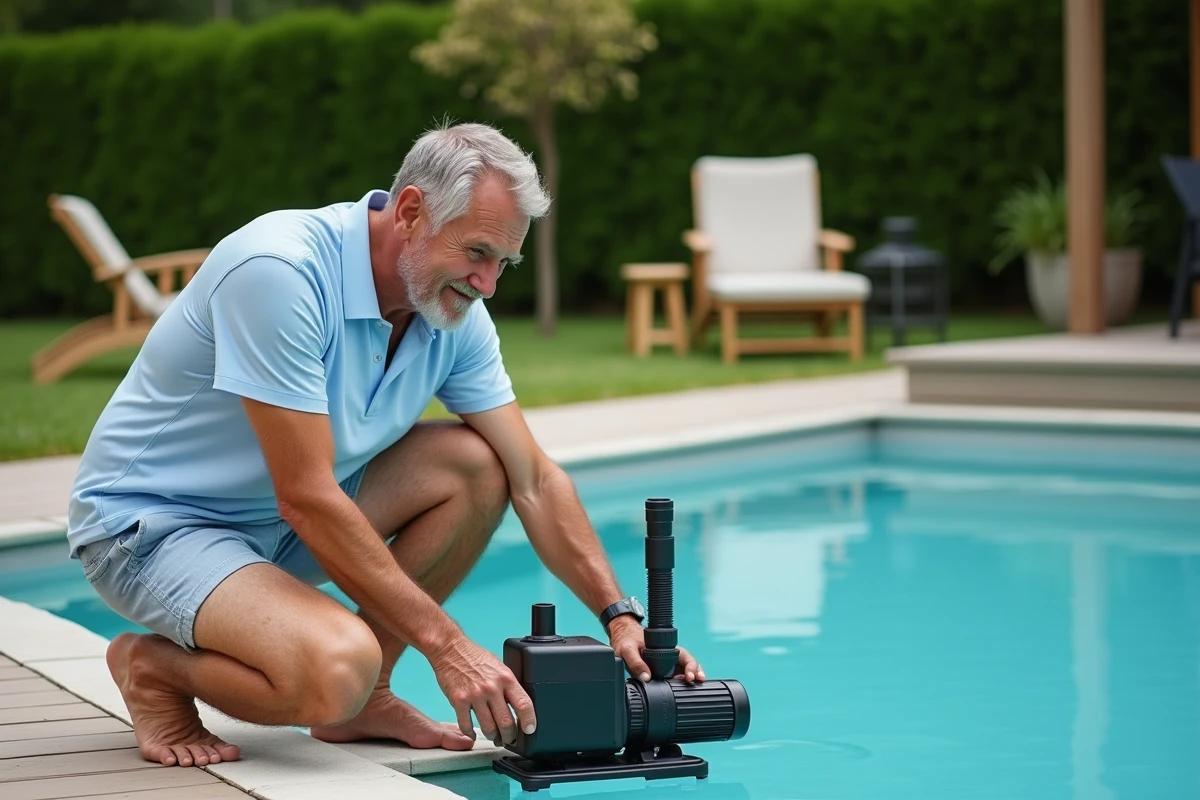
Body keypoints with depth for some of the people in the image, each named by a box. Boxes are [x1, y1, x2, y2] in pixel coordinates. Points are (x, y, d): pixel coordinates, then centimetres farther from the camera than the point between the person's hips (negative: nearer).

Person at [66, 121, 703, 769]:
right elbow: (306, 498, -30)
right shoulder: (279, 271, -28)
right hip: (149, 522, -8)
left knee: (476, 464, -8)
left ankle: (362, 697, 1)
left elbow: (533, 480, 1)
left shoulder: (454, 313, -5)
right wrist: (446, 645, -28)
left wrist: (621, 616, -10)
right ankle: (156, 667, -2)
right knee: (337, 669, -32)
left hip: (276, 520, 8)